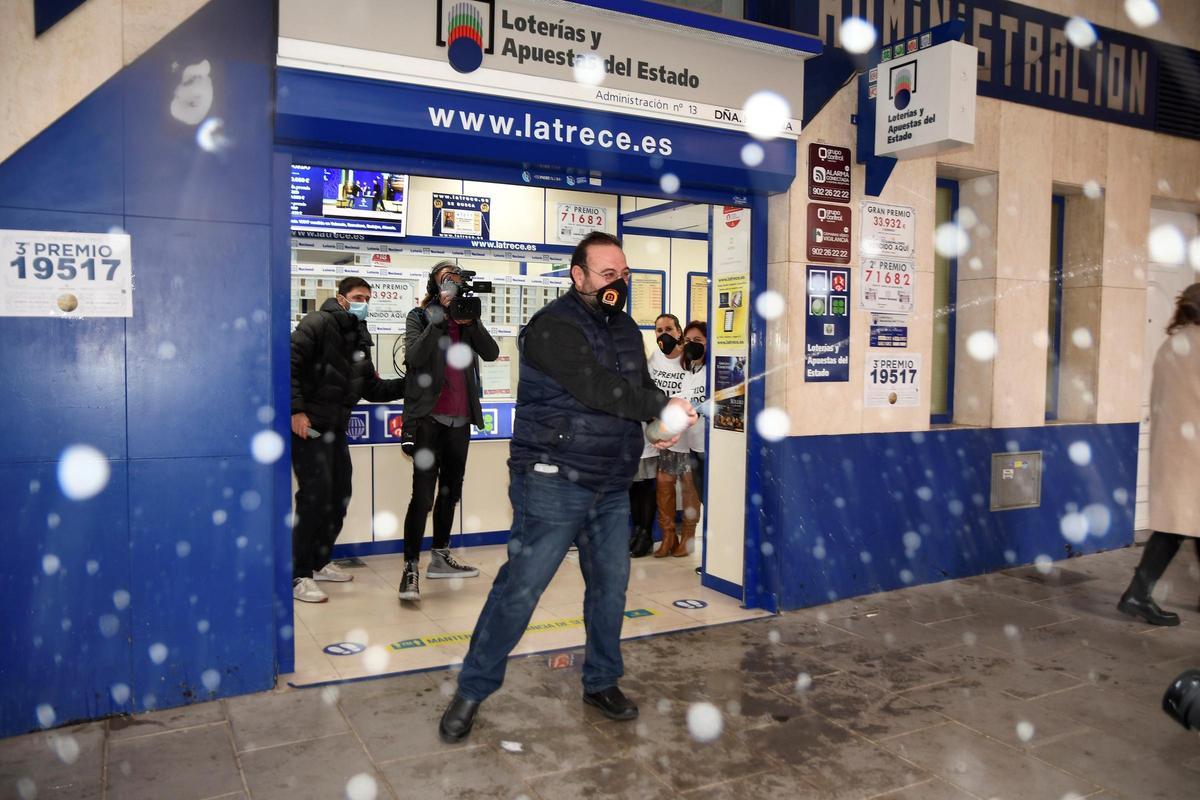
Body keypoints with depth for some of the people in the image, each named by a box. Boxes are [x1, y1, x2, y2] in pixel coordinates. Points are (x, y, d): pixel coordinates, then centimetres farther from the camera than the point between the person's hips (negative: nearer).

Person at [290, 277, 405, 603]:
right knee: (316, 496, -12)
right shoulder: (318, 324, -8)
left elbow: (373, 389, 17)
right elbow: (288, 364, -18)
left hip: (336, 428, 9)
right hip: (308, 425, -9)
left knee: (339, 497, 13)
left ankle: (319, 562, 29)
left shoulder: (359, 339, 16)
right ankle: (298, 576, -2)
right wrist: (295, 410, -22)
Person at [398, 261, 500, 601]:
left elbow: (491, 353, -3)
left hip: (460, 419, 6)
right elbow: (414, 357, -16)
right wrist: (439, 318, -18)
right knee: (423, 494, -13)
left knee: (450, 490, 14)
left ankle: (440, 558, 27)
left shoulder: (468, 320, 12)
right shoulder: (420, 317, 1)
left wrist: (471, 322, -14)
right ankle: (411, 567, -9)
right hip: (429, 417, -6)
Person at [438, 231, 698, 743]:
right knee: (521, 586, -4)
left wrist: (665, 422, -7)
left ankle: (601, 682, 31)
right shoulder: (554, 327, -14)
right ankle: (472, 691, 12)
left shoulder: (626, 328, 13)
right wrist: (662, 406, -18)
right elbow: (598, 388, -26)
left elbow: (643, 389, 15)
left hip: (611, 485, 8)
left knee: (611, 585, 12)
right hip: (553, 482, -7)